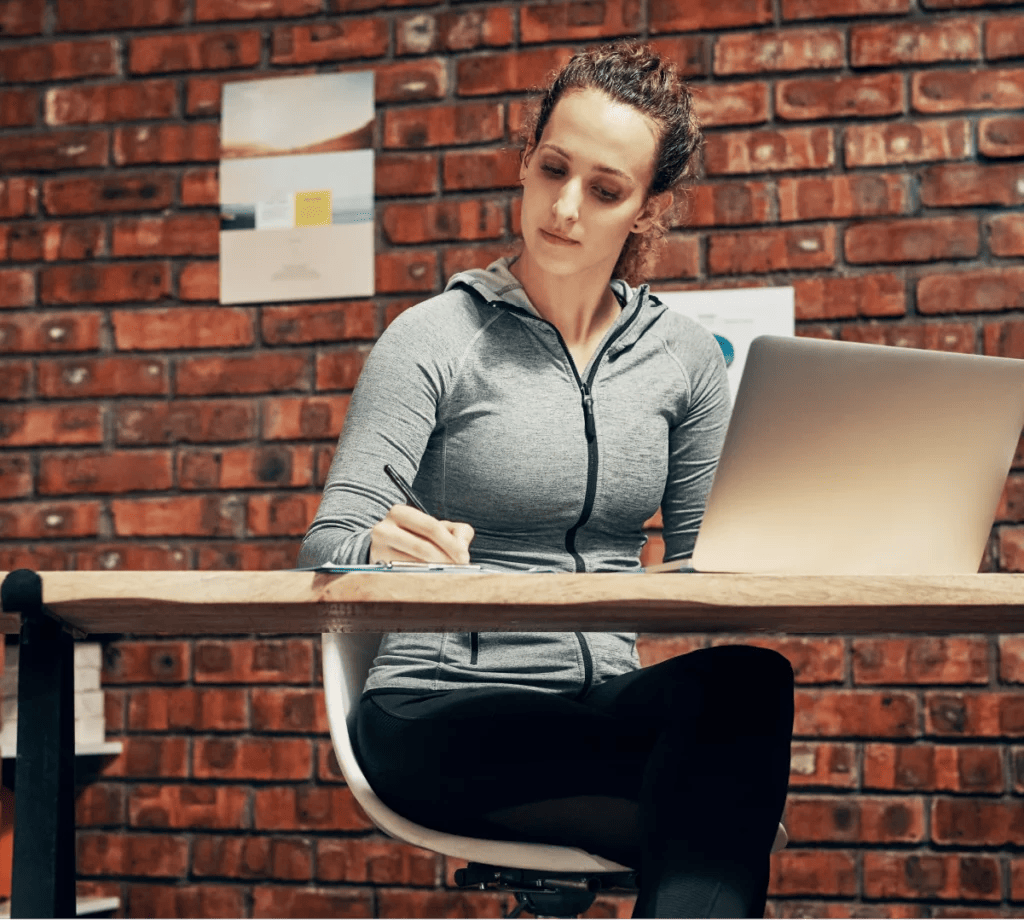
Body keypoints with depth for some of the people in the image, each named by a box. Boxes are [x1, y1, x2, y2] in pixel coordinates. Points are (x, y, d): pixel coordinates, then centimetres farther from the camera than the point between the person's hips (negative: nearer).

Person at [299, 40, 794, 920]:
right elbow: (328, 547, -10)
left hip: (610, 700, 4)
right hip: (444, 713, -4)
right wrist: (386, 547, -34)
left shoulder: (685, 357, 10)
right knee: (734, 698, -32)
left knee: (748, 679, -33)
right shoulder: (437, 338, -3)